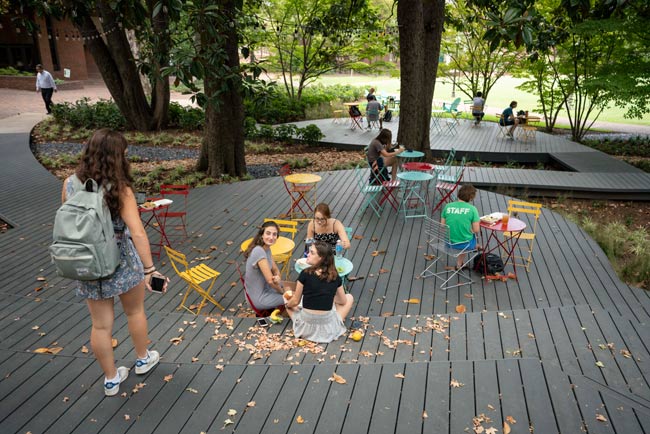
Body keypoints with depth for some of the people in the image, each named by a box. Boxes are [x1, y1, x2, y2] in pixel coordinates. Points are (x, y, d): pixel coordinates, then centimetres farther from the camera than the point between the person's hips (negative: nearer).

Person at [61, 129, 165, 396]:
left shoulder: (70, 184, -5)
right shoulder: (119, 188, -20)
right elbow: (137, 232, -27)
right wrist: (149, 269, -25)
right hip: (122, 263, -4)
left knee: (100, 325, 14)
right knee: (135, 312, 21)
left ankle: (111, 379, 30)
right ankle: (143, 359, 41)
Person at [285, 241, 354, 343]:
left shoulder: (305, 274, -14)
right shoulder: (335, 276, -5)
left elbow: (295, 301, -4)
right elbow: (343, 301, 9)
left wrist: (287, 304, 18)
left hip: (306, 326, -1)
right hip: (328, 327, 1)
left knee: (289, 301, 28)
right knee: (349, 297, 24)